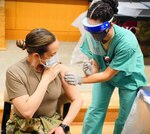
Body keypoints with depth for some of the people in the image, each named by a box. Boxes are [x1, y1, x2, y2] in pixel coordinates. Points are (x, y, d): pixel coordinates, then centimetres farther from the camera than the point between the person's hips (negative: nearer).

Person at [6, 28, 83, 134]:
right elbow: (27, 112, -21)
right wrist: (46, 80, -19)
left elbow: (77, 100, -1)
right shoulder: (14, 72, -15)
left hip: (53, 125, 2)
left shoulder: (59, 68, -7)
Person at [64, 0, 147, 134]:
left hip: (129, 78, -3)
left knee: (125, 118, 7)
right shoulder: (91, 34, -28)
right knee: (95, 110, 4)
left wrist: (81, 80, -34)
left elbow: (108, 75, -29)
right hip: (105, 71, 3)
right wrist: (92, 71, -36)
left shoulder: (127, 42, -39)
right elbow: (95, 61, -13)